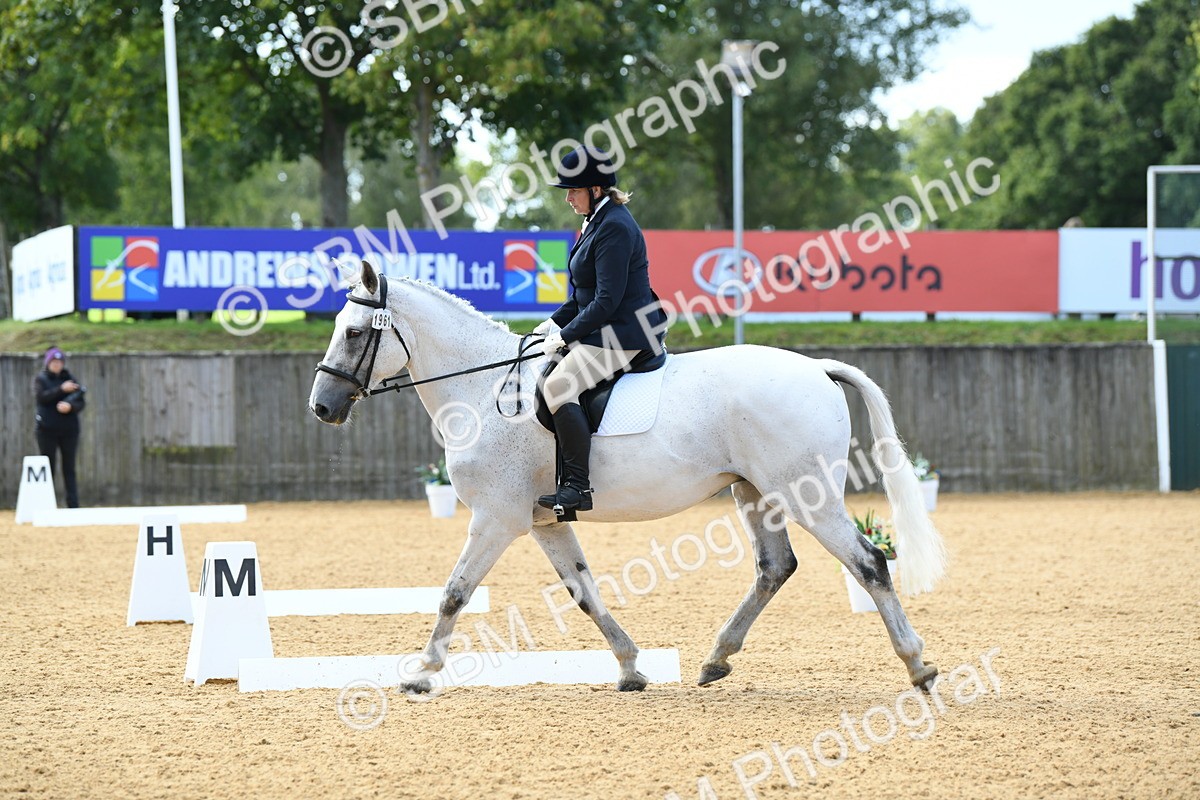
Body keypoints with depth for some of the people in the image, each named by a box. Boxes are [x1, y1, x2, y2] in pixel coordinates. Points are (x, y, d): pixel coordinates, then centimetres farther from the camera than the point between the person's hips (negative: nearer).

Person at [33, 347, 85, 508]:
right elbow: (42, 397, -14)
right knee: (48, 468, 0)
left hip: (69, 429, 2)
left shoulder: (70, 379, 9)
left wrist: (70, 406, -18)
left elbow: (80, 403, 3)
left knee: (69, 469, 0)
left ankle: (73, 505, -3)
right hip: (47, 429, -1)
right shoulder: (41, 379, 4)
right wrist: (61, 390, -23)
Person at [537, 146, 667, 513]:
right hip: (603, 332, 12)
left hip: (623, 333, -12)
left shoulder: (614, 228, -17)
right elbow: (584, 296, 22)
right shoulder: (597, 222, 16)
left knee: (558, 386, -25)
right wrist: (556, 322, 10)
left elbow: (607, 301, -22)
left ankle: (578, 486, -28)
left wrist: (566, 336, -16)